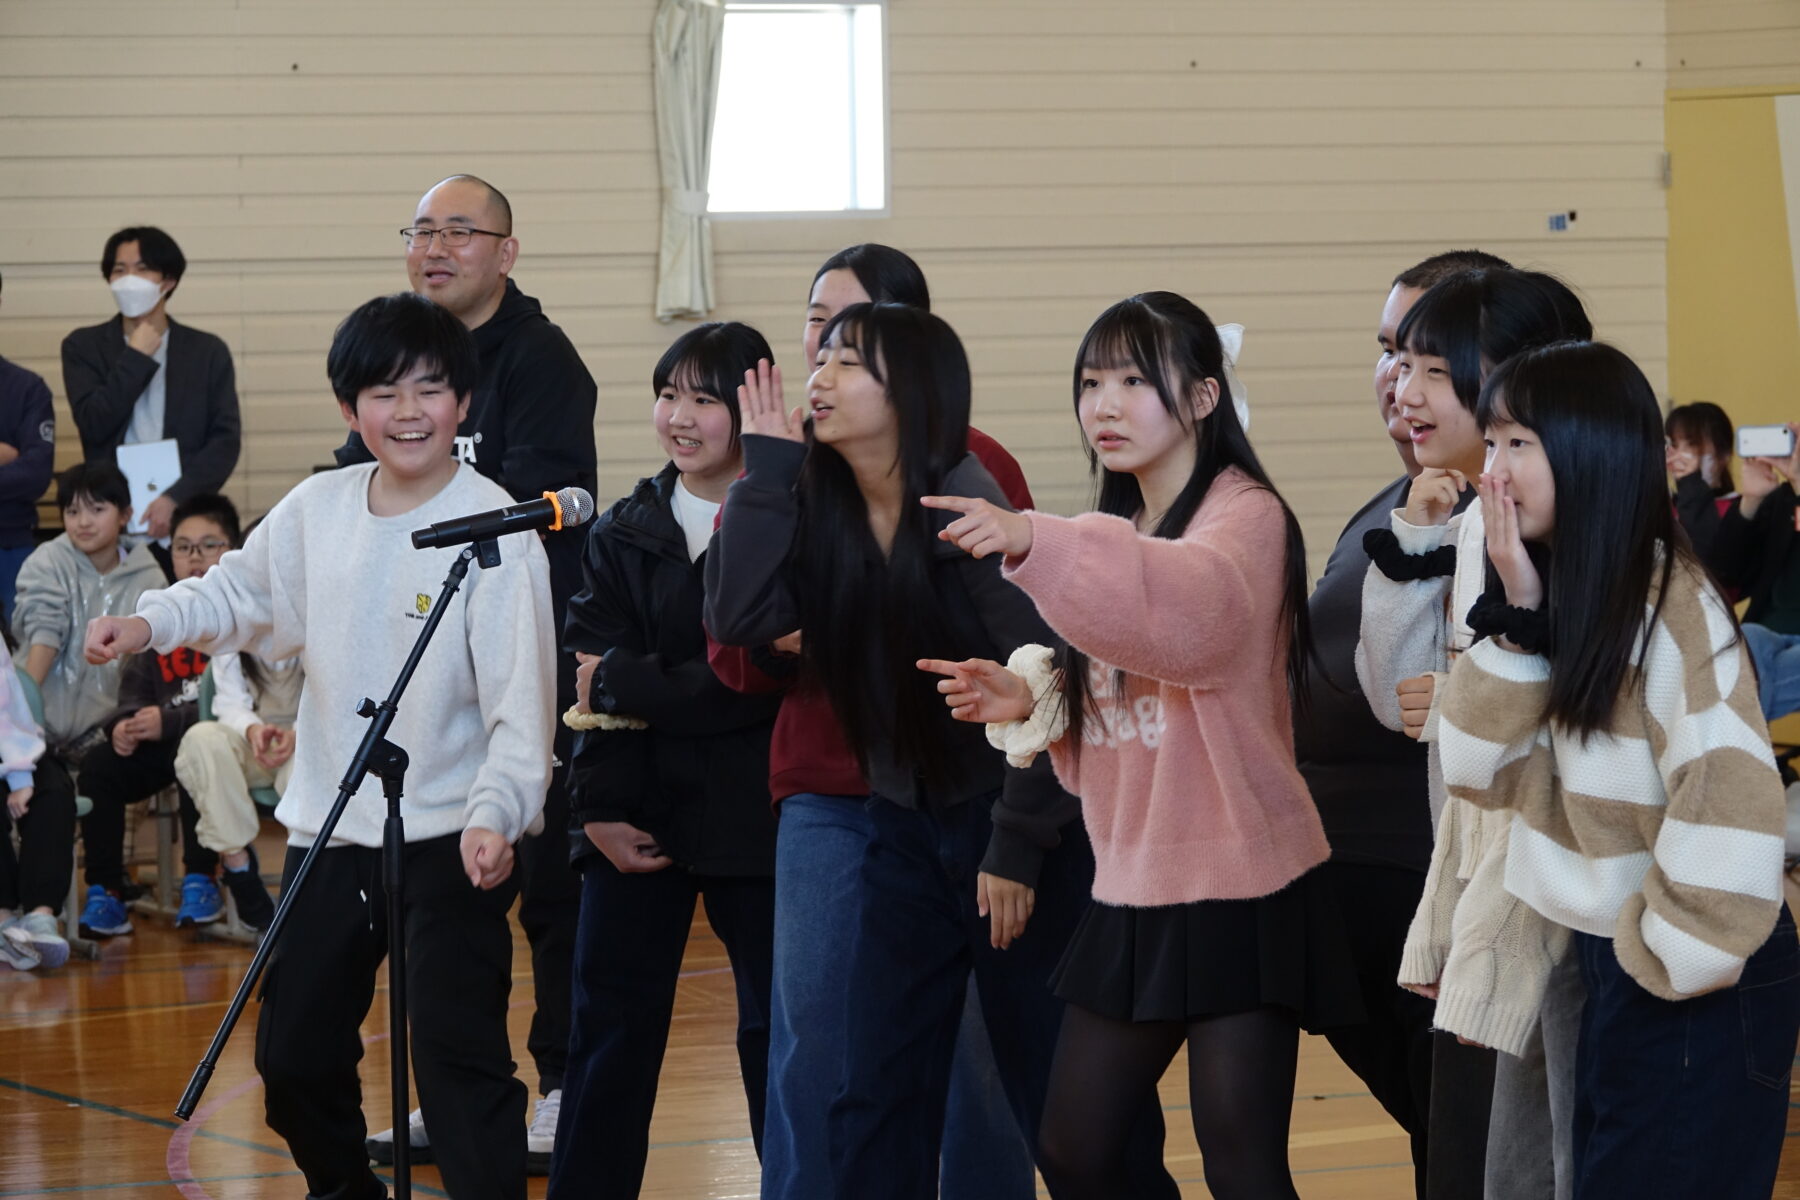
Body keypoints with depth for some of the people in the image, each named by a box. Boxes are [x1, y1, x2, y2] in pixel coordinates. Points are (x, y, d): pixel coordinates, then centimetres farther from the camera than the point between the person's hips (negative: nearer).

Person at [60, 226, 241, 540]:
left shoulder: (208, 352, 8)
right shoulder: (83, 347, 8)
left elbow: (227, 439, 0)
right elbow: (94, 424, -5)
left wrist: (176, 498, -12)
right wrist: (137, 358, -3)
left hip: (186, 514, 0)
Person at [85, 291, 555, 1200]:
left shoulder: (493, 528, -14)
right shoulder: (316, 512, 4)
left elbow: (522, 692, -17)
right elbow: (242, 590, 20)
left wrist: (494, 813, -28)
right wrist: (149, 622, 3)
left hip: (451, 840, -7)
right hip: (329, 828, 7)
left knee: (458, 1057, -12)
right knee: (294, 1049, 17)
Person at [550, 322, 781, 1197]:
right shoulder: (623, 534, 8)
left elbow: (765, 681, -14)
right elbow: (593, 683, 1)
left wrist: (625, 683, -11)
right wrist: (601, 807, -11)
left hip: (756, 814, -3)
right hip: (638, 814, 4)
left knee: (777, 1030, 5)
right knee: (611, 1028, 5)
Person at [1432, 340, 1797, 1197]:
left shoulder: (1670, 604, -20)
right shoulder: (1557, 595, 6)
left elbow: (1730, 804, -27)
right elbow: (1481, 774, 2)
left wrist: (1672, 960, -18)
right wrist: (1516, 615, -8)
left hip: (1693, 990, -8)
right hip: (1607, 967, 8)